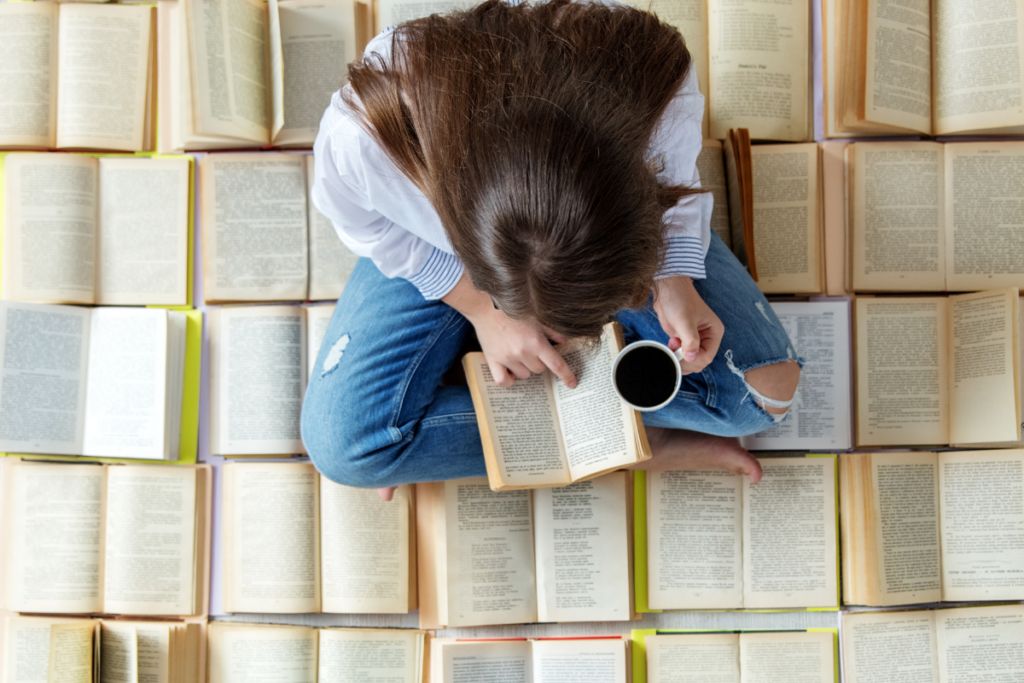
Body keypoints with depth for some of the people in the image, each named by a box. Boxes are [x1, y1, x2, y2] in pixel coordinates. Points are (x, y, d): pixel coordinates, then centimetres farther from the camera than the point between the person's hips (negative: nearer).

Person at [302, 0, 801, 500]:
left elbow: (675, 182, -13)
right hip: (435, 249, 0)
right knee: (342, 445, -17)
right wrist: (481, 307, -21)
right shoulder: (361, 139, -43)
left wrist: (676, 278, -28)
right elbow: (362, 223, -16)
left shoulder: (660, 87, -39)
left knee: (766, 387, -11)